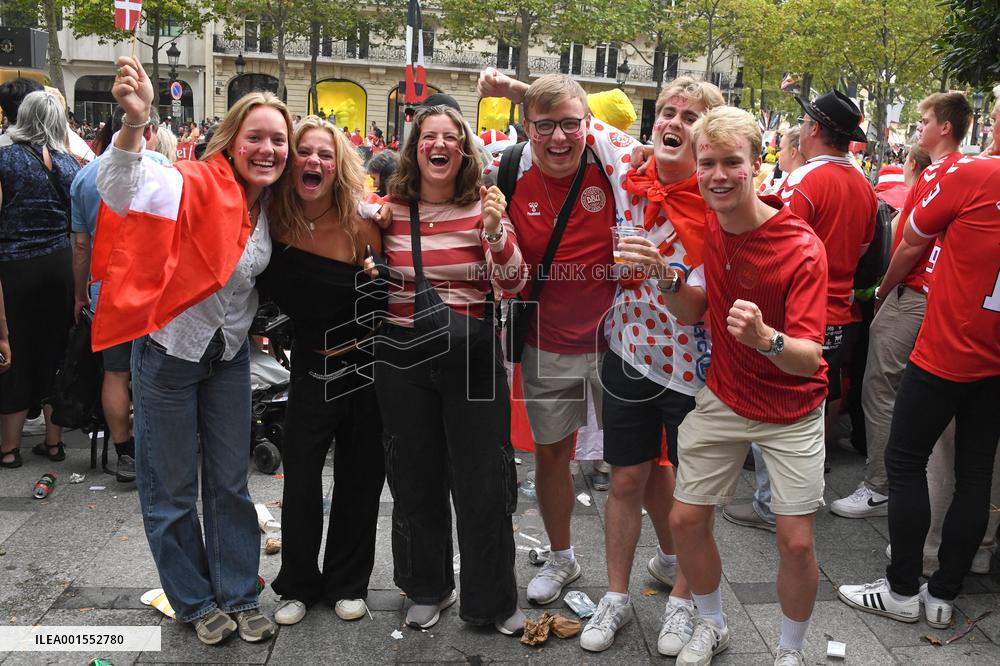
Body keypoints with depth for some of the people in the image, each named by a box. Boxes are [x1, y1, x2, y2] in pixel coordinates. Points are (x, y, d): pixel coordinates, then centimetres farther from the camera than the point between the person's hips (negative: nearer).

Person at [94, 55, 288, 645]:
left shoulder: (270, 203, -1)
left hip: (230, 354, 5)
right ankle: (196, 601, 28)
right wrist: (135, 122, -59)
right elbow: (121, 190, -41)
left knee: (231, 482, 14)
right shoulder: (196, 186, -21)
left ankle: (240, 597, 29)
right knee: (172, 487, 8)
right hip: (170, 350, -5)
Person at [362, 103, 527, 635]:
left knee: (484, 481, 3)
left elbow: (513, 284, -9)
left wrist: (495, 232, -24)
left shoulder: (484, 207, -2)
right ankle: (427, 589, 34)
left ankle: (492, 598, 23)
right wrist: (369, 272, -5)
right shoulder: (389, 209, 2)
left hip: (473, 353, -1)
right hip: (402, 356, 2)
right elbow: (368, 270, 17)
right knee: (415, 478, 13)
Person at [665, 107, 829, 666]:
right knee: (686, 519, 4)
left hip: (792, 410, -4)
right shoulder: (703, 225, -7)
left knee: (797, 541, -5)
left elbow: (810, 357, -27)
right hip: (723, 396, 4)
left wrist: (767, 339, -48)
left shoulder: (803, 248, -23)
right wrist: (667, 281, -18)